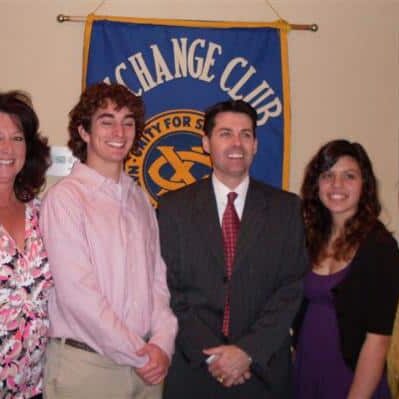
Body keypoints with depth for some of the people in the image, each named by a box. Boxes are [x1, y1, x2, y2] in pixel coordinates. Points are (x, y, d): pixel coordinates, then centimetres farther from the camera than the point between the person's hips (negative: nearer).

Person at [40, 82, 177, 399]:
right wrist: (138, 353, -10)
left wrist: (162, 344, -7)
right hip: (85, 364, -5)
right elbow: (77, 292, -15)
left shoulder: (139, 199, 8)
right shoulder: (65, 197, -10)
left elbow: (157, 277, 6)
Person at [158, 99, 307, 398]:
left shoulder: (287, 208, 0)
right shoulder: (174, 207, -1)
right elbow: (170, 289, -4)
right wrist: (211, 353, -12)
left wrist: (248, 351, -13)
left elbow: (292, 287, -5)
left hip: (264, 369, 1)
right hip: (194, 368, 0)